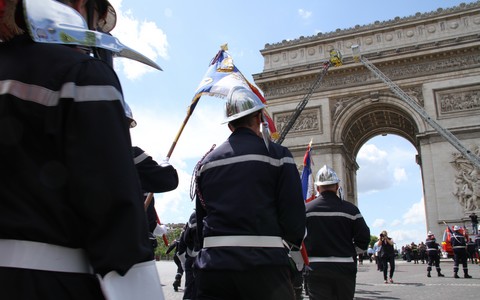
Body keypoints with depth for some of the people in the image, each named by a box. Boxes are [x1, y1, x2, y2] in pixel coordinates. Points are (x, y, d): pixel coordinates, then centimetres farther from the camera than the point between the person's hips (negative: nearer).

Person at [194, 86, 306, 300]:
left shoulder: (207, 161, 12)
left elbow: (201, 217, 13)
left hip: (214, 261, 4)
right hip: (264, 262, -3)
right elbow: (294, 212, -4)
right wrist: (295, 243, 15)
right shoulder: (276, 154, -1)